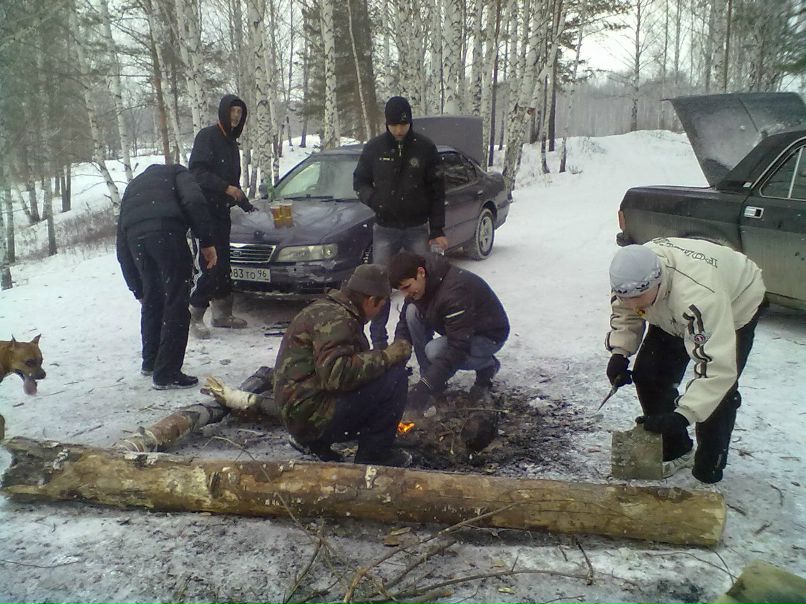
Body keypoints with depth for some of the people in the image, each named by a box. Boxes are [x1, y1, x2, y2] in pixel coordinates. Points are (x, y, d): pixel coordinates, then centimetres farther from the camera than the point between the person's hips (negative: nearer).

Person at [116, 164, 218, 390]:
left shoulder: (132, 187, 39)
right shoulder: (175, 172, 27)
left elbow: (122, 247, 33)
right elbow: (194, 200, -1)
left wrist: (138, 289, 37)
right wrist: (207, 241, 0)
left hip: (135, 237, 5)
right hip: (167, 232, -5)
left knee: (152, 302, 23)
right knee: (176, 305, 2)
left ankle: (150, 363, 35)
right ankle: (166, 374, 2)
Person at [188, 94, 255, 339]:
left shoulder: (231, 143, 20)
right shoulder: (207, 136, -5)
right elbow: (197, 171, -15)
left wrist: (246, 205, 23)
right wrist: (226, 188, -21)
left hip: (222, 210, 8)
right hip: (205, 209, -8)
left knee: (222, 263, 9)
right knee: (211, 264, -12)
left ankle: (222, 313, 16)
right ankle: (194, 316, -4)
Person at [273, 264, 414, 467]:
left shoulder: (326, 308, 15)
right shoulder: (335, 320, -17)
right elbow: (335, 373, -31)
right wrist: (387, 356, -23)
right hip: (313, 414, -10)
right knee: (394, 376, -16)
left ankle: (314, 441, 18)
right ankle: (374, 454, -2)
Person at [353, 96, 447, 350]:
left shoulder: (425, 147, -3)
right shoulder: (374, 148, -1)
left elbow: (436, 191, -1)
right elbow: (359, 181, 9)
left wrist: (437, 230, -5)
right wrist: (374, 200, -12)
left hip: (418, 229, 0)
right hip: (385, 229, 1)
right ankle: (378, 341, 14)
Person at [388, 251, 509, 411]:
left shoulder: (454, 290, -36)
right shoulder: (420, 285, -10)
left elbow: (458, 348, -37)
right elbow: (405, 323, 0)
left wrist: (425, 386, -40)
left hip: (489, 335, -8)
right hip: (457, 329, 8)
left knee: (435, 351, -31)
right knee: (413, 312, -15)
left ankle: (487, 366, -2)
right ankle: (429, 378, -5)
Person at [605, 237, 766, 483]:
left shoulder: (699, 295, -49)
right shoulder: (632, 275, -29)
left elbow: (717, 366, -49)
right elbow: (624, 313, -6)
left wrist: (682, 416, -54)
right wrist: (619, 352, -20)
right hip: (672, 314, 6)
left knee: (718, 390, -15)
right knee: (649, 374, -2)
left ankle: (708, 474, 7)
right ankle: (673, 452, 19)